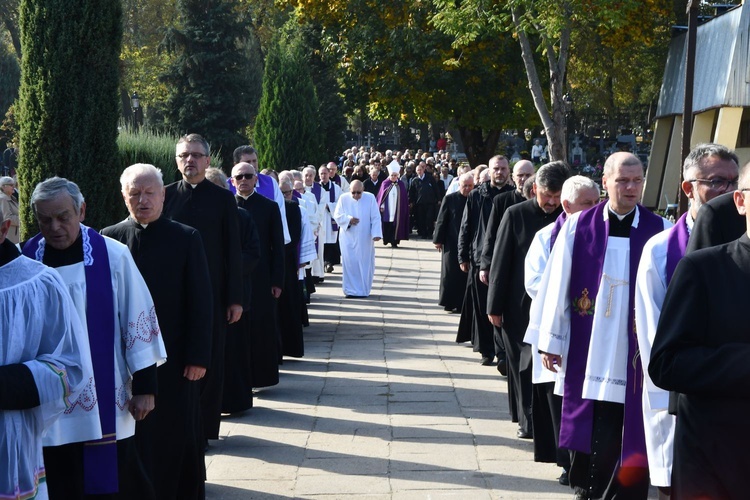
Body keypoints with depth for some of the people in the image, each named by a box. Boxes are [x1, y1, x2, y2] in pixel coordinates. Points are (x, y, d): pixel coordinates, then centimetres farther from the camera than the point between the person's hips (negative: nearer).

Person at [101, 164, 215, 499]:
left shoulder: (186, 239, 0)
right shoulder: (109, 239, 3)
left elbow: (200, 303, -2)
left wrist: (199, 356, -8)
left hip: (175, 358, -1)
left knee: (178, 437, 6)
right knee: (133, 440, 6)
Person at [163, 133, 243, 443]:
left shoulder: (222, 199, 3)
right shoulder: (167, 196, 3)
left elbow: (233, 251, 3)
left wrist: (235, 298, -1)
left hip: (212, 294, 0)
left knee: (210, 362, 3)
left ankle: (206, 426, 12)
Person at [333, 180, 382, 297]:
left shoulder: (370, 198, -4)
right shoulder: (344, 198, -2)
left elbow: (376, 218, -4)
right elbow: (337, 215, 1)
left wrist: (376, 233, -14)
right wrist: (348, 219, -17)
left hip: (365, 238, 0)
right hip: (348, 237, 0)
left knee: (365, 263, 3)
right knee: (349, 263, -1)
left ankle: (363, 289, 14)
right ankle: (350, 290, 8)